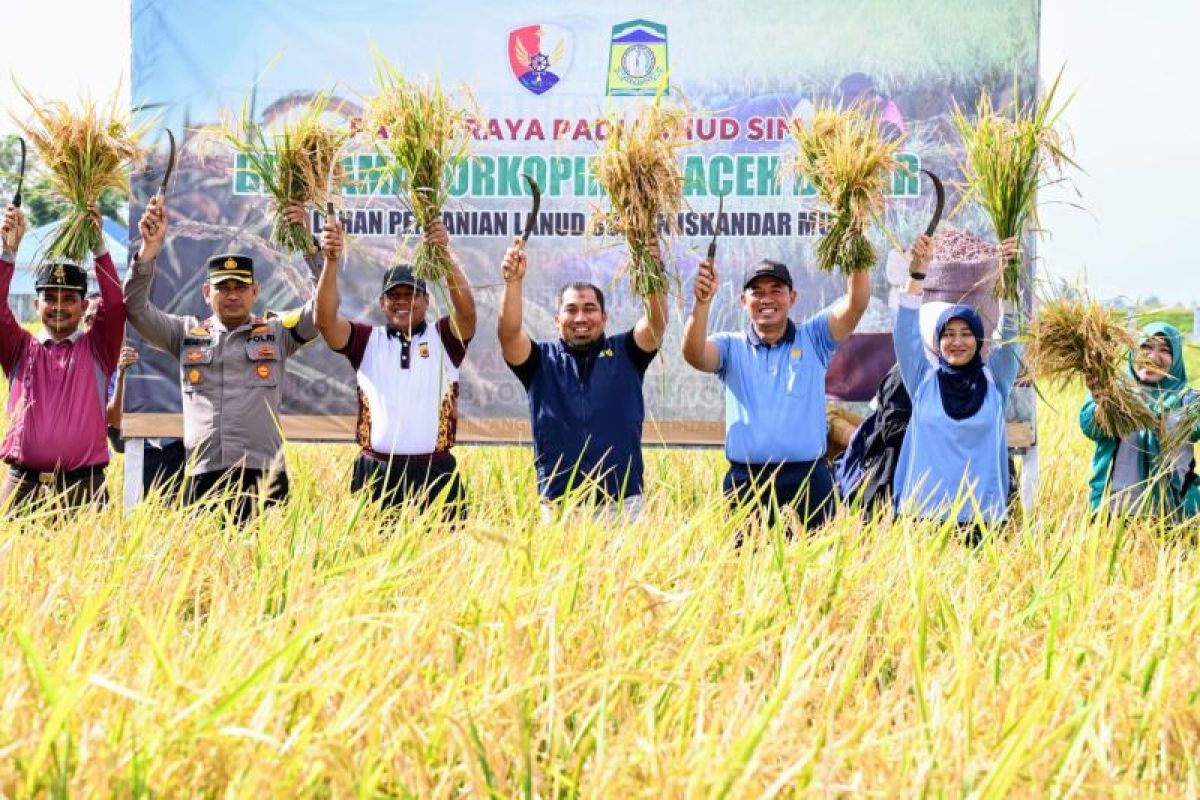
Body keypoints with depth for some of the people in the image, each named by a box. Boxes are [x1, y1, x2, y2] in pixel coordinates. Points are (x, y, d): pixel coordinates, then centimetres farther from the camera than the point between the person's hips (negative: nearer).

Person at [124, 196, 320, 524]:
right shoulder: (186, 334, 17)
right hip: (202, 478, 1)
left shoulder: (276, 333, 14)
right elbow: (136, 307, 8)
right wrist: (149, 249, -5)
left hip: (263, 477, -1)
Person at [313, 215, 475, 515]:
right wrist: (331, 261, -19)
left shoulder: (444, 339, 7)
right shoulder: (367, 341, 10)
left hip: (435, 473, -1)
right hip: (375, 472, 1)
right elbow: (325, 319, -5)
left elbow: (466, 309, -11)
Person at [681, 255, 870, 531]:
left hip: (807, 481, 0)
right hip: (745, 484, 0)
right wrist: (702, 302, -27)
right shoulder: (731, 346, 9)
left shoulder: (813, 338, 9)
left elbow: (857, 303, -5)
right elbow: (694, 354, -11)